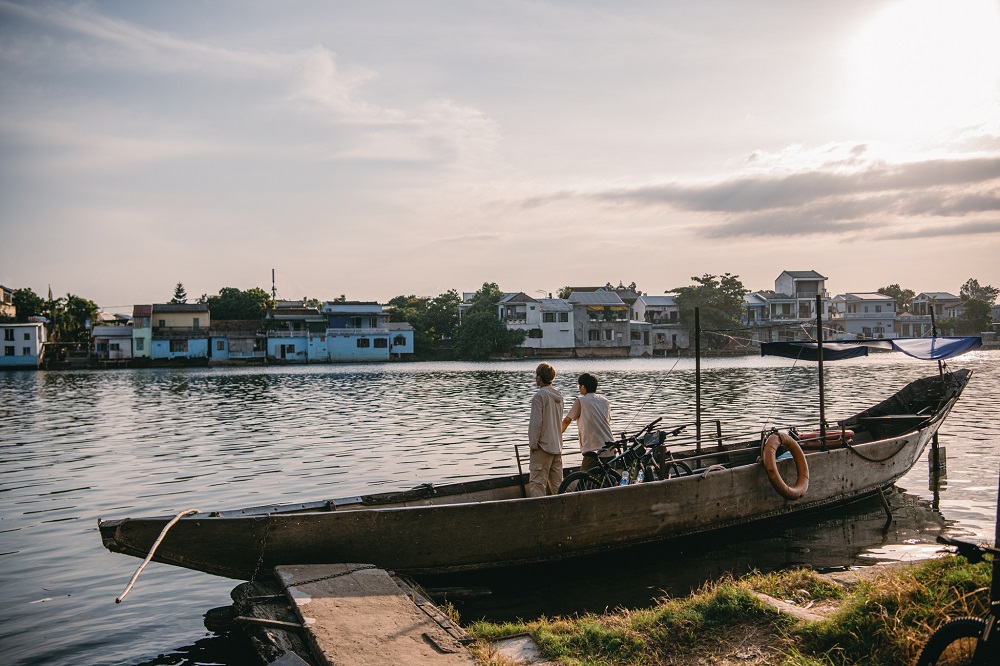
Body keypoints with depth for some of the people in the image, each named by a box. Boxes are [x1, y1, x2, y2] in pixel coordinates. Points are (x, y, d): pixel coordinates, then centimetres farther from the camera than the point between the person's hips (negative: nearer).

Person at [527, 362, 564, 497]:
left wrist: (533, 444, -10)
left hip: (543, 446, -8)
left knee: (537, 483, -6)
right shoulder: (558, 395, 11)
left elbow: (536, 422, -17)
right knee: (558, 483, 12)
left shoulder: (539, 396, -14)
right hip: (557, 445, 8)